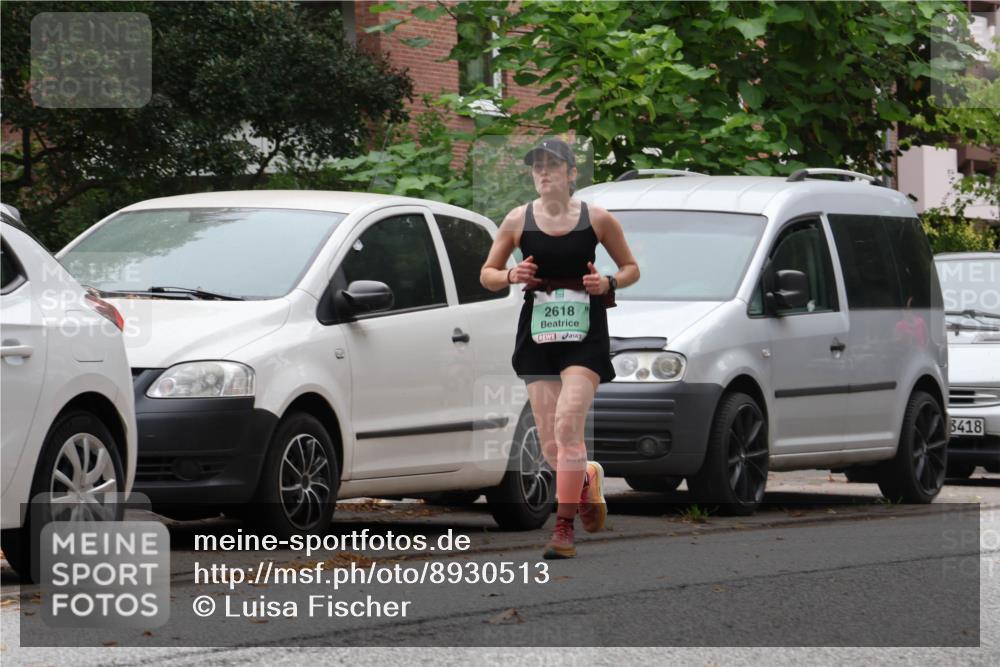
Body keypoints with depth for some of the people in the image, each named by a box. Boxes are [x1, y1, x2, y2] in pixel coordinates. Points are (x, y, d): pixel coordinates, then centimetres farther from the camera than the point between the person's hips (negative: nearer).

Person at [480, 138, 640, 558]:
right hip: (537, 334, 3)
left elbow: (631, 268, 11)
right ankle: (587, 478, 35)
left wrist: (609, 283, -10)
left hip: (585, 337, -3)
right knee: (550, 446, 1)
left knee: (567, 426, -18)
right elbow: (487, 274, 12)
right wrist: (511, 277, -10)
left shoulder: (597, 219, 0)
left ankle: (564, 529, -15)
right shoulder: (518, 221, 4)